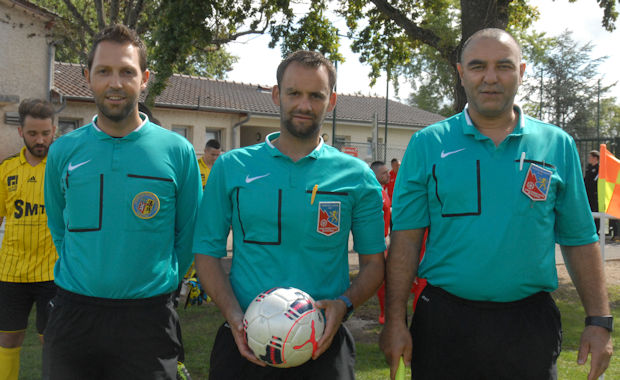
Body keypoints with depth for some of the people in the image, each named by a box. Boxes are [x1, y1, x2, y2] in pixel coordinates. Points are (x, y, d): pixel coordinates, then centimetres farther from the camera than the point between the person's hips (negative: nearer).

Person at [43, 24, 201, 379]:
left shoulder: (178, 151, -5)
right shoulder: (63, 151, 1)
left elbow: (187, 235, 3)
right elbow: (59, 228, 14)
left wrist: (160, 285, 6)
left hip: (148, 319, -2)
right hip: (72, 313, 2)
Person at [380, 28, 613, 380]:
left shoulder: (558, 145, 3)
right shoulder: (428, 144, -1)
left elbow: (580, 240, 6)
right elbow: (406, 237, -4)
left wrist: (599, 321, 2)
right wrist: (395, 320, -8)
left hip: (531, 324, 1)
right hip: (444, 321, -1)